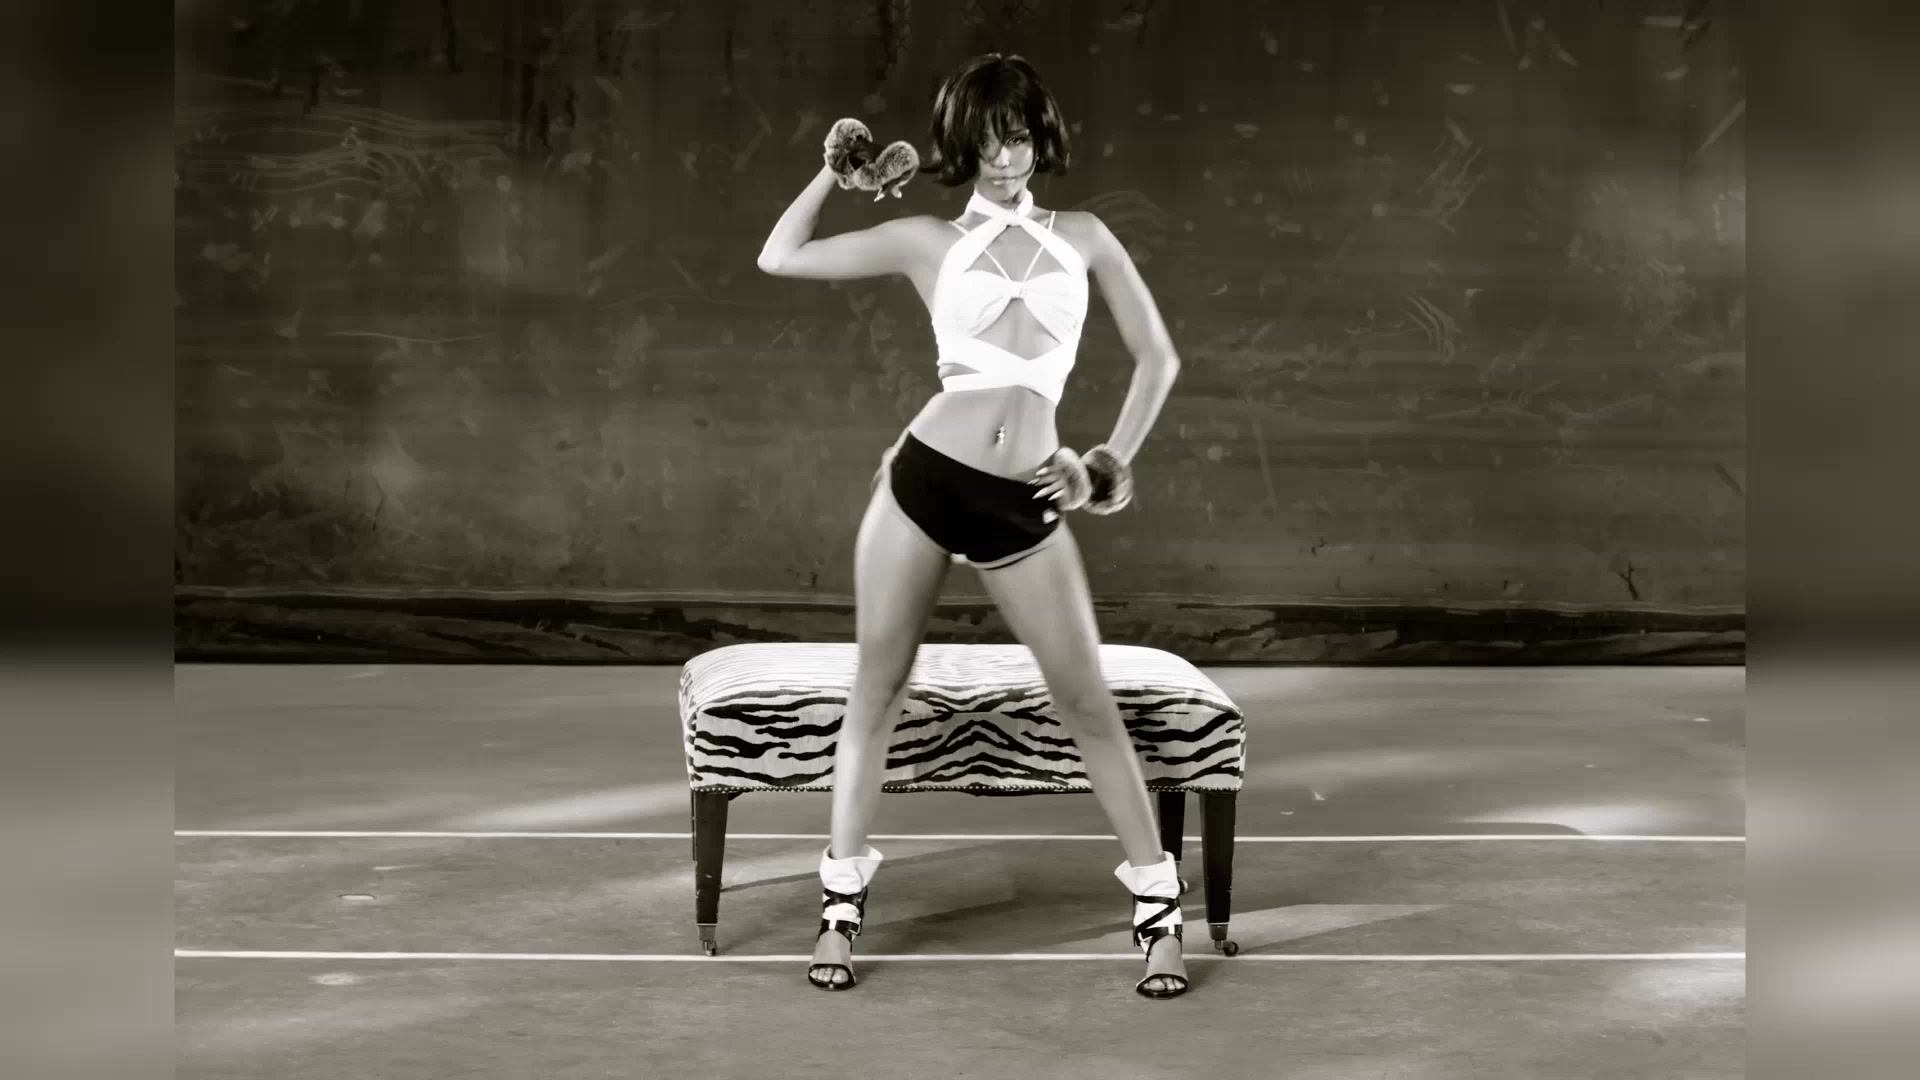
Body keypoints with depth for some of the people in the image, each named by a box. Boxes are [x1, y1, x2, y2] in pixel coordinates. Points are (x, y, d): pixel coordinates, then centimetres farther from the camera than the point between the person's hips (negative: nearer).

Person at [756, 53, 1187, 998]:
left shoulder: (1083, 238, 11)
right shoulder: (929, 242, 9)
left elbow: (1157, 357, 15)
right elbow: (781, 259, 7)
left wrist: (1110, 463, 9)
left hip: (1023, 506, 0)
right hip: (923, 477, 0)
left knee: (1088, 705, 2)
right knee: (876, 692, 5)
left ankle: (1158, 909, 11)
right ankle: (841, 905, 16)